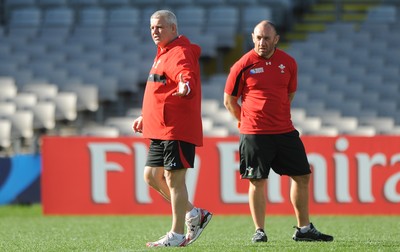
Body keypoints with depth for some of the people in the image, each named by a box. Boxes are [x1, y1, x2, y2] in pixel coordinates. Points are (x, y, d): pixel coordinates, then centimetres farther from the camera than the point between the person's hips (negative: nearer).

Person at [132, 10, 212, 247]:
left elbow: (187, 76, -33)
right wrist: (146, 117, 34)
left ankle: (177, 235, -5)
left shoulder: (179, 53, -11)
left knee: (173, 178, -9)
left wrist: (186, 86, -55)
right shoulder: (163, 54, 21)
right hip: (160, 129, 11)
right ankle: (194, 214, 22)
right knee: (152, 176, 12)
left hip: (176, 129, -11)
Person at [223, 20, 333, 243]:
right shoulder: (243, 65, -5)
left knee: (302, 176, 5)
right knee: (257, 181, -2)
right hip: (254, 134, -4)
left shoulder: (288, 63, 6)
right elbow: (229, 100, 4)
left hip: (285, 131, 4)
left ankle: (304, 229, 14)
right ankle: (259, 231, 6)